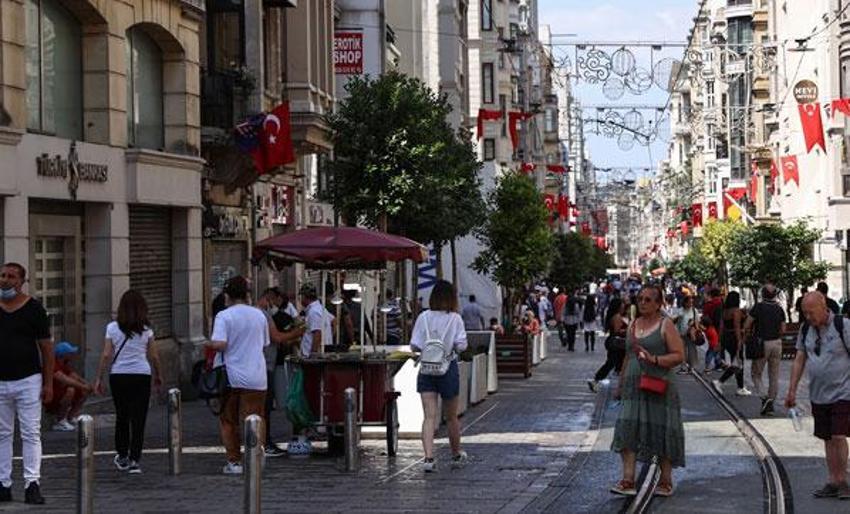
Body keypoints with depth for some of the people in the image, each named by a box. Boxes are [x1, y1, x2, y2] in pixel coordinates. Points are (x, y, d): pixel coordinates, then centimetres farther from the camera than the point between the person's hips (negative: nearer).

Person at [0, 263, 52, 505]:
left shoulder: (34, 309, -1)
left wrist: (49, 383, -4)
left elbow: (46, 347, 0)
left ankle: (32, 484, -7)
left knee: (31, 434, -5)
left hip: (28, 380, -3)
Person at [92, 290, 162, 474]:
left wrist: (98, 378, 2)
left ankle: (122, 457, 26)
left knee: (121, 417, 17)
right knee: (138, 419, 2)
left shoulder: (112, 328, -1)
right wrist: (158, 375, 18)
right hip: (141, 375, -1)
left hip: (118, 376, 1)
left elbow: (106, 355, -4)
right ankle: (134, 460, -1)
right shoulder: (146, 329, -1)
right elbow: (154, 356, 3)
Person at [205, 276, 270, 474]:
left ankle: (234, 462, 11)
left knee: (228, 421, 12)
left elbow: (219, 344, -20)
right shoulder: (259, 315, 6)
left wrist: (208, 344, 0)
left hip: (231, 377, -2)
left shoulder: (224, 316, -8)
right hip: (256, 378, 2)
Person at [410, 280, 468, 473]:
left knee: (429, 416, -4)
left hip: (426, 368, 1)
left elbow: (415, 345, -3)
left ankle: (428, 457, -18)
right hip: (448, 368, -1)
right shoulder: (455, 319, -8)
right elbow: (461, 345, -12)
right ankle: (456, 455, 31)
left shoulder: (424, 317, -3)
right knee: (451, 416, 15)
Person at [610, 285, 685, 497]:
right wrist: (621, 384, 22)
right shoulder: (633, 325, 15)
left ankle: (666, 481, 14)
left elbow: (679, 355, -10)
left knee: (661, 432, 1)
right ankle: (628, 480, -11)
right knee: (627, 430, -8)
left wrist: (655, 359, -23)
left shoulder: (666, 325, -3)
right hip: (633, 387, 5)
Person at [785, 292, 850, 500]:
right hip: (818, 395, 6)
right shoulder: (806, 330, 7)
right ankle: (833, 482, 15)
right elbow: (799, 360, 12)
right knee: (827, 439, 8)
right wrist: (792, 390, 10)